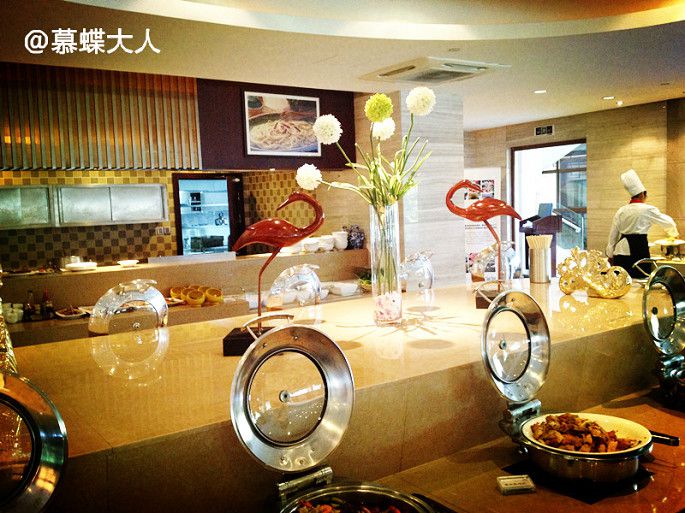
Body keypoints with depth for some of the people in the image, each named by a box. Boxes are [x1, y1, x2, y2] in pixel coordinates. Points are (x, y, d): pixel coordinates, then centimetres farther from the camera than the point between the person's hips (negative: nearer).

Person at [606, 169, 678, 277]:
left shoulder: (621, 211, 10)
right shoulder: (647, 209, -2)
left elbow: (613, 235, 13)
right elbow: (668, 222, 13)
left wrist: (610, 254, 22)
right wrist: (673, 232, 35)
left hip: (620, 251, 5)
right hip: (638, 249, -5)